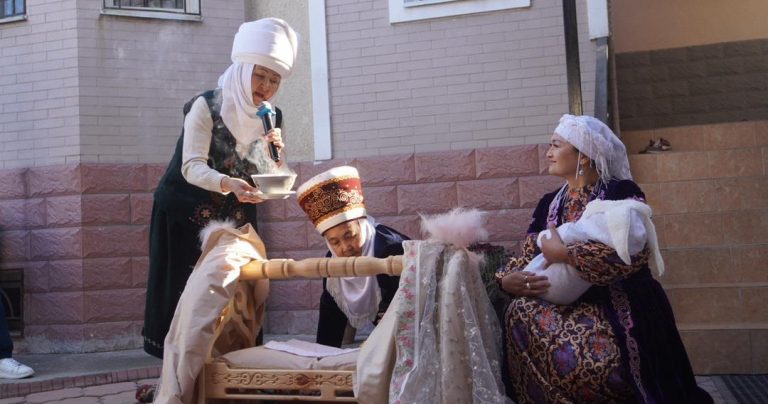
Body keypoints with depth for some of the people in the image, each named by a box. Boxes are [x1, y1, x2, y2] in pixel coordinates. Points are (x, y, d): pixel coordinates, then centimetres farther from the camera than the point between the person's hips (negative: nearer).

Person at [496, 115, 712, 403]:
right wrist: (506, 279, -12)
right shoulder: (549, 204, 13)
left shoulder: (621, 192, -5)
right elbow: (528, 257, 11)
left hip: (621, 308, -5)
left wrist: (565, 254, -19)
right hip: (569, 306, 5)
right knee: (519, 313, -25)